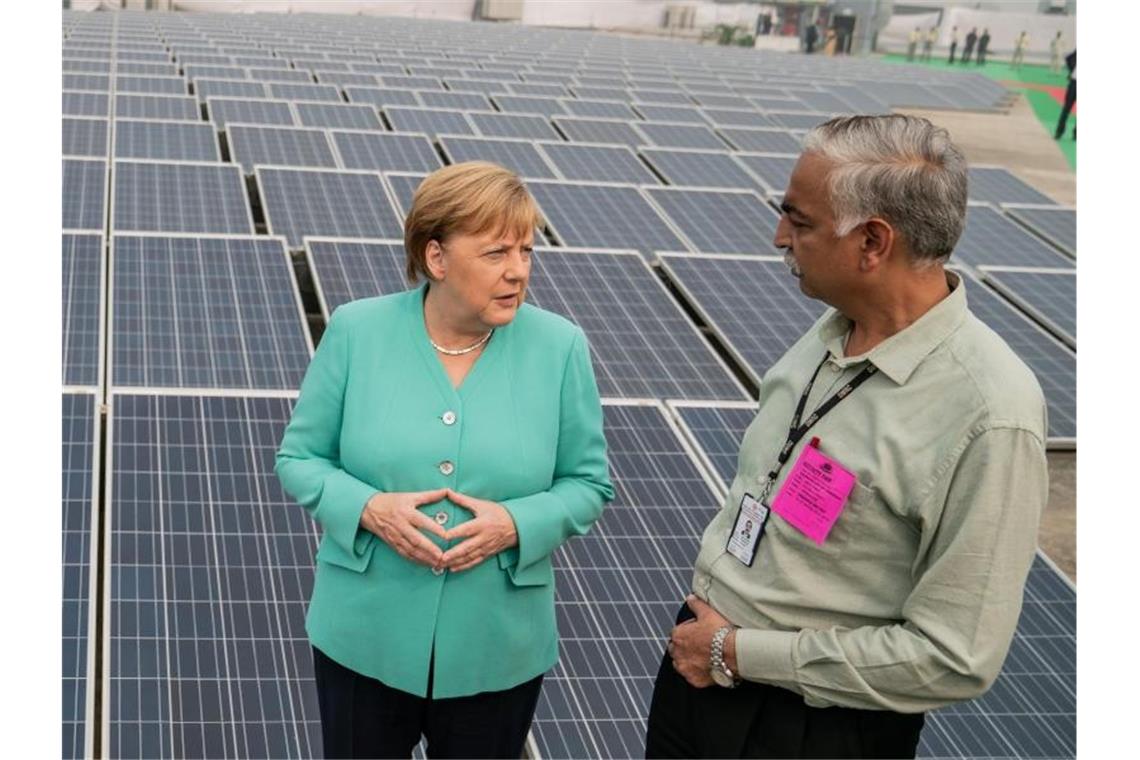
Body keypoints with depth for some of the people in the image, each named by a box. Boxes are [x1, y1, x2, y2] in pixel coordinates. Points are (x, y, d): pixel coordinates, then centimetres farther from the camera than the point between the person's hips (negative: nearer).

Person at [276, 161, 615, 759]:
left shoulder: (559, 347, -8)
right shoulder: (356, 330, -8)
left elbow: (588, 483, 0)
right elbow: (298, 457, 0)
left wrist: (518, 525, -20)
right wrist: (367, 508, -20)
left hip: (498, 651, 0)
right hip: (364, 637, 0)